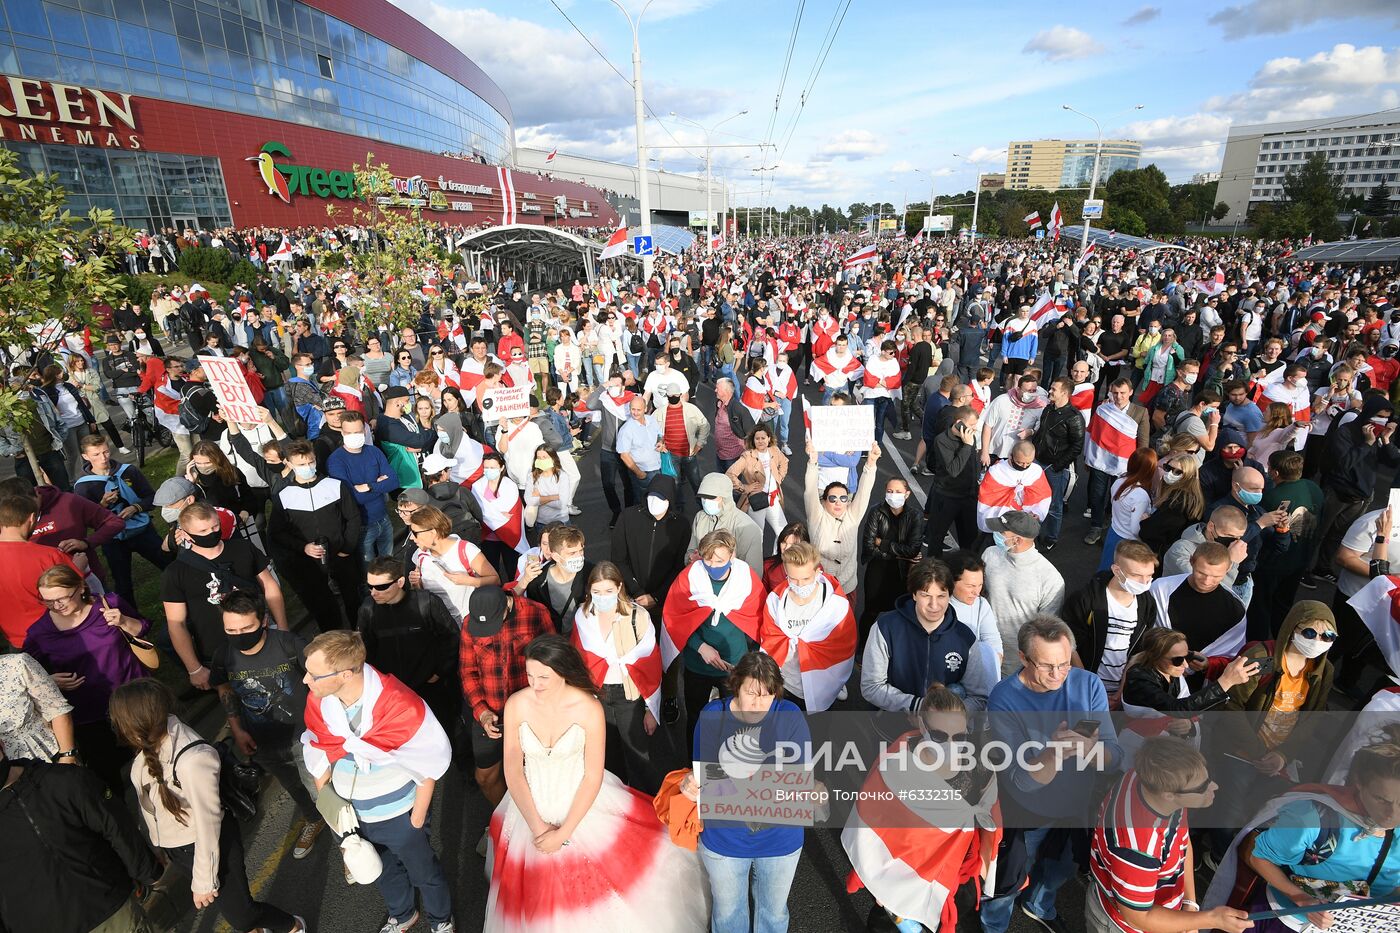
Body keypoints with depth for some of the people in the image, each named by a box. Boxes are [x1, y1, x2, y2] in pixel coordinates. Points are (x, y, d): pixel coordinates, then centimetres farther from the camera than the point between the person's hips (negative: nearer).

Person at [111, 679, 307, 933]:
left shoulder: (193, 760, -35)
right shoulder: (154, 742, -12)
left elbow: (207, 825, -25)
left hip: (209, 843, -7)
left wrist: (203, 881, -15)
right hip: (174, 844, 7)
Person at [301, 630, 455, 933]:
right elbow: (319, 763, -2)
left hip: (400, 815, -4)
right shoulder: (318, 703, -19)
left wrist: (416, 820, -12)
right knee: (383, 871, 29)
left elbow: (427, 767, -20)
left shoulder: (400, 705, -33)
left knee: (424, 872, 20)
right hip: (352, 815, 4)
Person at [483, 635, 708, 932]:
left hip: (582, 804, -2)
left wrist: (564, 832, -16)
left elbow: (593, 776, -16)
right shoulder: (516, 704, -16)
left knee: (595, 892, 11)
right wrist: (536, 825, -13)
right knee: (538, 903, 20)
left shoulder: (588, 708, -23)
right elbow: (512, 770, -9)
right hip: (533, 806, 2)